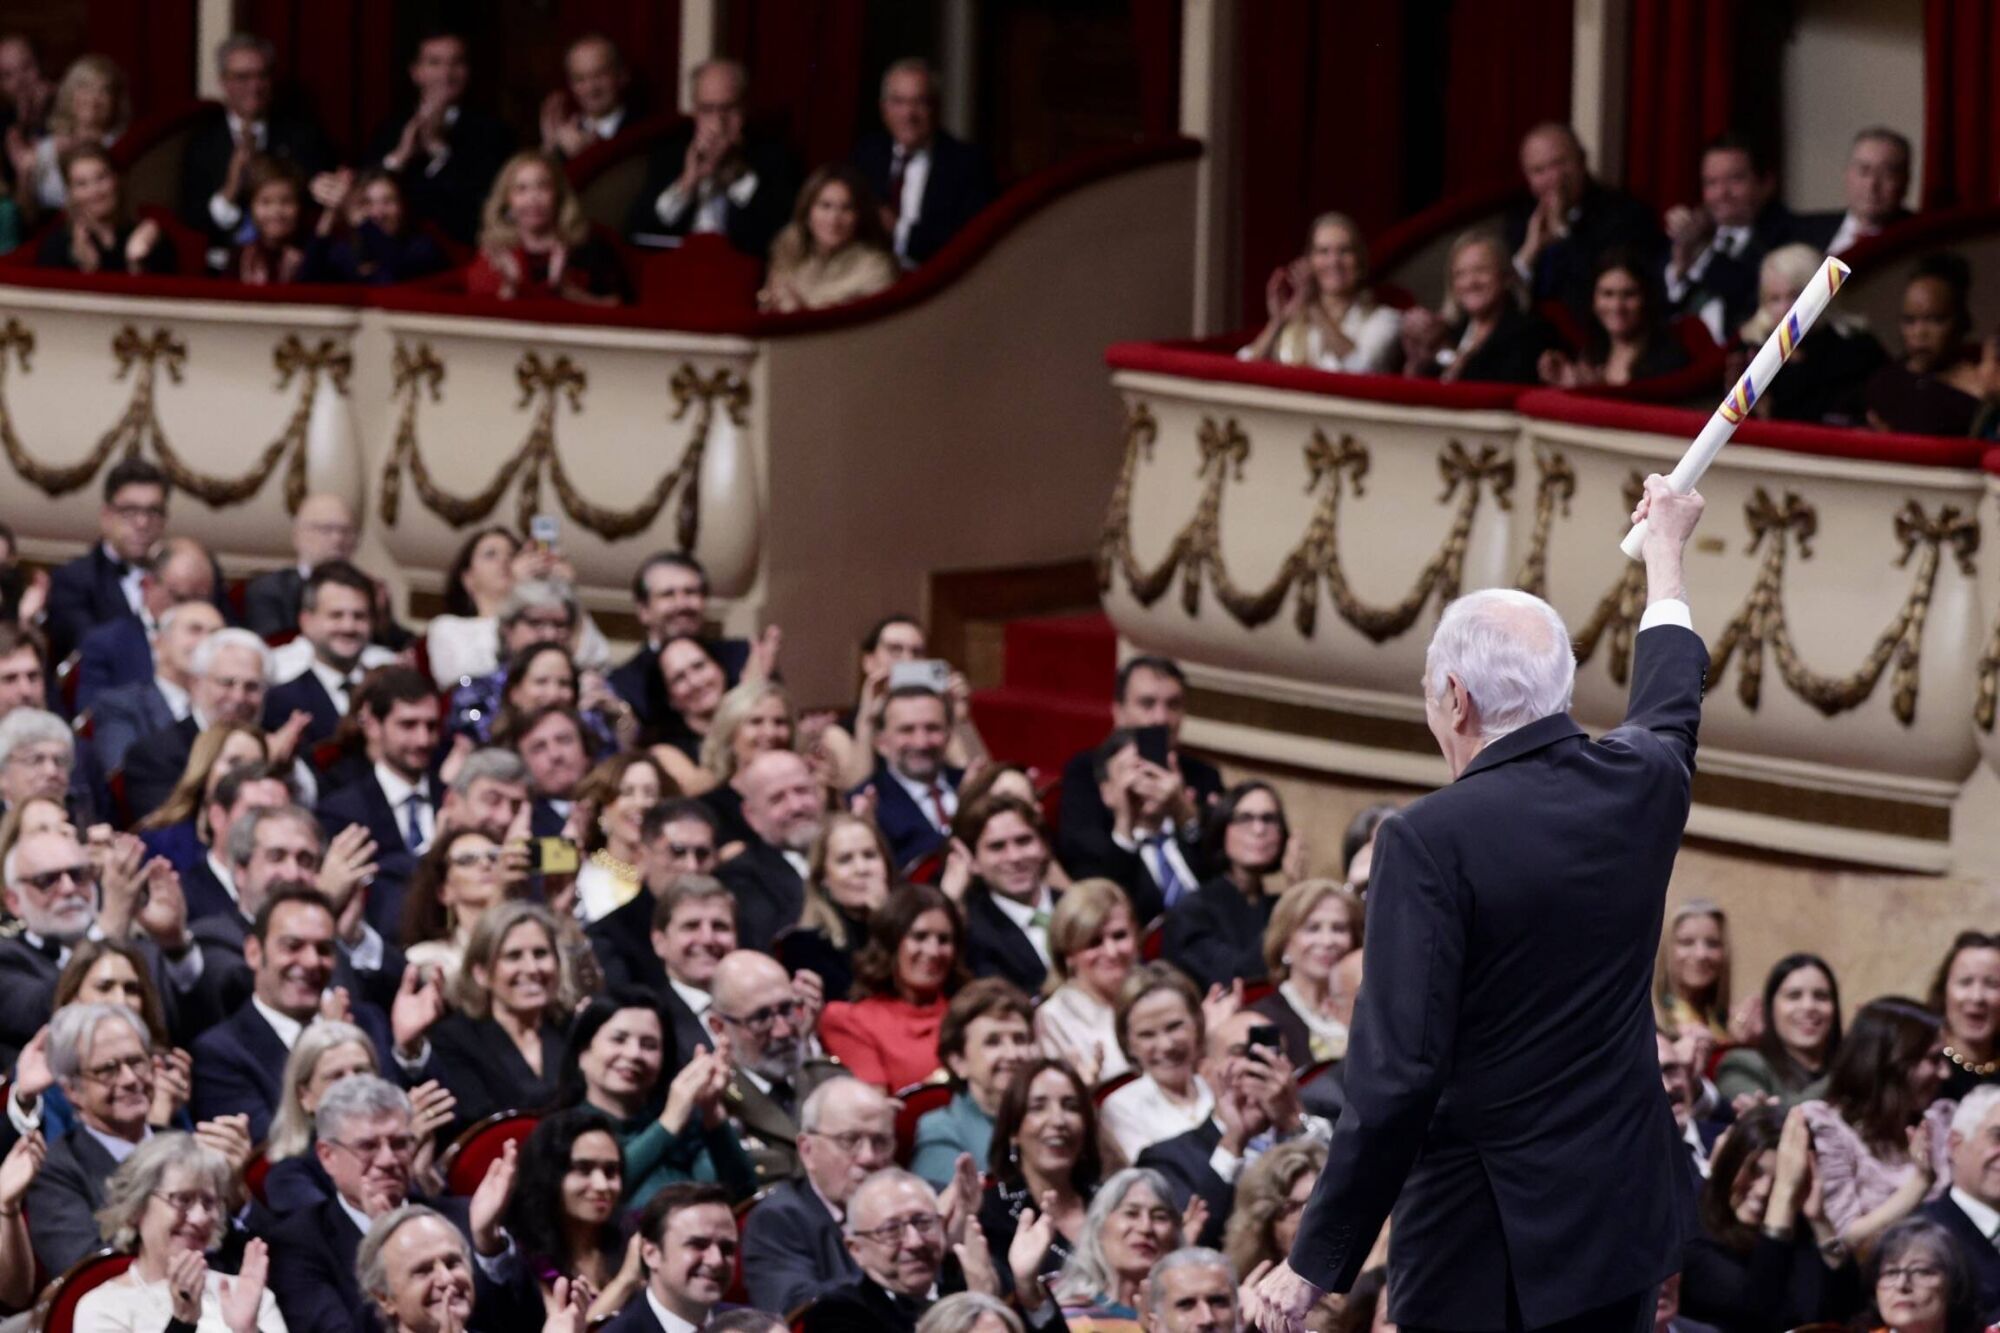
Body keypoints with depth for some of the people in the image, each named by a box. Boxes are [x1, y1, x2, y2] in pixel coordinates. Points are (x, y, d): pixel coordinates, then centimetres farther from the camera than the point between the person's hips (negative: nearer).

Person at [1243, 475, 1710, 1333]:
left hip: (1486, 1244, -6)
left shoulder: (1432, 841, -17)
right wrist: (1665, 551, 47)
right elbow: (1668, 707, 28)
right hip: (1622, 1218, 6)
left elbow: (1395, 1078, -21)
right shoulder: (1640, 786, 1)